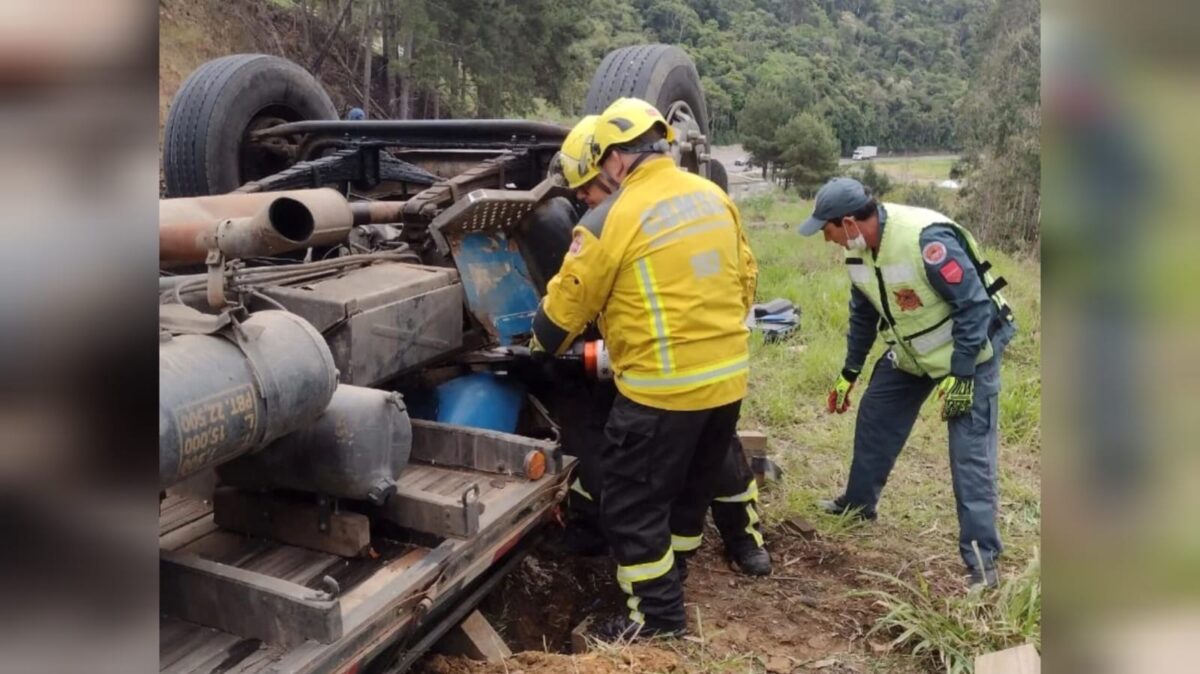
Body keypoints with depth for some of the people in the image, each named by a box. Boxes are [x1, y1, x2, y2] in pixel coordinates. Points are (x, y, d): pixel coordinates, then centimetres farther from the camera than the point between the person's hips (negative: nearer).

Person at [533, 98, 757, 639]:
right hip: (728, 378, 8)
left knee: (632, 505, 9)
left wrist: (539, 348, 15)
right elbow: (746, 278, 14)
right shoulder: (714, 197, 6)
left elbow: (566, 306, -5)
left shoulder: (611, 219, -13)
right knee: (688, 489, 23)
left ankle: (658, 618, 19)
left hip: (662, 389, -8)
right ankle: (665, 584, 41)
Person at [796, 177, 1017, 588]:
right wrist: (849, 373, 14)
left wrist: (961, 375, -26)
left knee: (970, 453, -9)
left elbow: (974, 305, -27)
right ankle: (858, 503, 32)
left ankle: (981, 557, -1)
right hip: (912, 350, 8)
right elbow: (863, 314, 9)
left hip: (969, 349, -8)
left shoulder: (927, 239, -32)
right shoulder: (859, 249, -6)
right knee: (874, 416, 12)